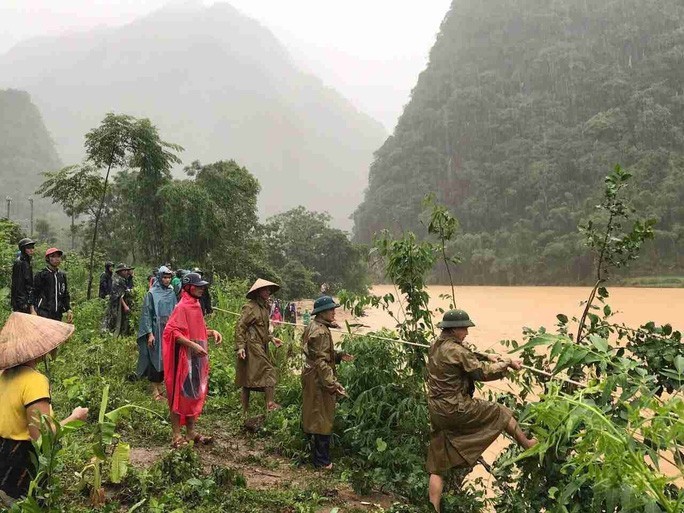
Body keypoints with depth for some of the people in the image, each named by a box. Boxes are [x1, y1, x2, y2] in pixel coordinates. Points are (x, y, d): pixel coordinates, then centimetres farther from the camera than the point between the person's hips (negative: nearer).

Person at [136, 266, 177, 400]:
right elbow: (146, 314, -8)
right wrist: (149, 333, -13)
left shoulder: (172, 294, 7)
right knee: (155, 358, 0)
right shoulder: (152, 293, -8)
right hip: (156, 331, -5)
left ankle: (160, 385, 21)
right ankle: (155, 390, 8)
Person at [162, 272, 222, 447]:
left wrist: (212, 332, 5)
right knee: (180, 395, 0)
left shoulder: (196, 306, 12)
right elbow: (172, 331, -20)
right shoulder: (182, 307, -13)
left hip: (198, 358, 9)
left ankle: (191, 433, 24)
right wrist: (192, 345, -24)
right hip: (184, 357, -9)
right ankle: (176, 436, 9)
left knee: (196, 394, 13)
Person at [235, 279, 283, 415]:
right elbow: (240, 327, -15)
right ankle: (270, 404, -6)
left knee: (247, 380, 11)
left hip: (261, 347, 9)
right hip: (252, 346, -9)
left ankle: (245, 411, 16)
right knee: (268, 371, -11)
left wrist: (271, 338, 15)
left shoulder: (264, 307, 15)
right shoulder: (250, 307, -12)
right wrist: (240, 347, -20)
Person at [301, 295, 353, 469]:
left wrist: (339, 356, 8)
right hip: (319, 380, -10)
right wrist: (333, 384, -28)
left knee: (313, 415, 22)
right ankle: (322, 461, 10)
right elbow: (321, 361, -27)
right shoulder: (321, 331, -23)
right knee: (323, 419, 0)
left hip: (311, 377, 10)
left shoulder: (313, 326, 9)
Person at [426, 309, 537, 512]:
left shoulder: (435, 347, 10)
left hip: (438, 412, 8)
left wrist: (487, 359, 15)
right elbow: (483, 373, -12)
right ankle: (528, 444, 38)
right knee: (502, 413, 17)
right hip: (457, 409, -7)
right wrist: (507, 363, 1)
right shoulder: (456, 350, -17)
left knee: (437, 466, 12)